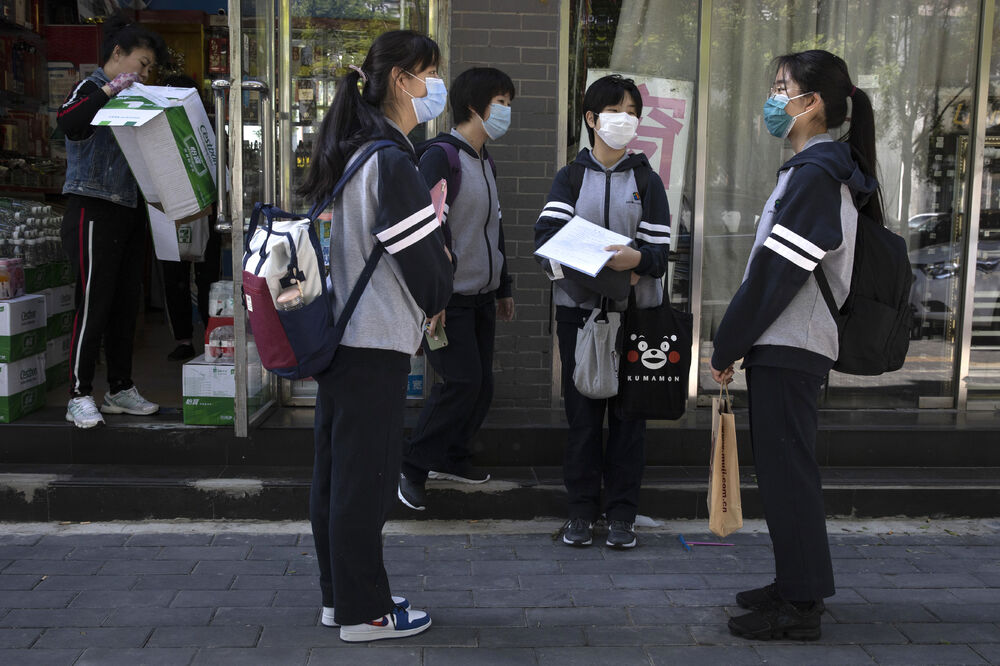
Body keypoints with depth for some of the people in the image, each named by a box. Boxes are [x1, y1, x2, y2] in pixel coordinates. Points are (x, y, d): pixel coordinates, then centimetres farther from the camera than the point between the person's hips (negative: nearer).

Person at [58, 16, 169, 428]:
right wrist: (108, 91, -29)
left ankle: (120, 390, 19)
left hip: (129, 212, 8)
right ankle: (80, 396, 0)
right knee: (93, 304, -7)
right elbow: (67, 123, -27)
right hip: (94, 210, -8)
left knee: (126, 304, 10)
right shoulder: (91, 89, -4)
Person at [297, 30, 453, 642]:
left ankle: (339, 595, 28)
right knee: (367, 476, 0)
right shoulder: (391, 160, -17)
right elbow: (428, 270, -17)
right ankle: (364, 613, 13)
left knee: (337, 469, 15)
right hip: (376, 344, -10)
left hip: (336, 334, 10)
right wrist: (441, 295, 2)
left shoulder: (348, 150, 12)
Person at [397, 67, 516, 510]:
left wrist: (503, 288, 26)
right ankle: (414, 467, 1)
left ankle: (450, 457, 26)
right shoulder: (441, 156, -13)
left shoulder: (485, 162, 17)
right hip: (448, 298, -9)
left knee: (482, 384, 9)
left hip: (481, 298, 9)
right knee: (463, 382, -13)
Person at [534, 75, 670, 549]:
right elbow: (547, 236, -7)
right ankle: (581, 510, 14)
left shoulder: (646, 180, 10)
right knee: (582, 411, 2)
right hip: (578, 306, 0)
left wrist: (635, 259, -23)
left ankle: (622, 513, 12)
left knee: (629, 412, 2)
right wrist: (597, 270, -20)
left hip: (634, 310, 0)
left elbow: (660, 252, 0)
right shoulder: (569, 177, 9)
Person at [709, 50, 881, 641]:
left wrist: (728, 345, -11)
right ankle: (798, 584, 27)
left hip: (788, 348, -10)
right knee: (787, 466, 16)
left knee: (786, 469, -3)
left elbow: (776, 271, -19)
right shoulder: (829, 170, 16)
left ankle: (800, 605, 6)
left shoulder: (814, 174, -16)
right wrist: (739, 341, 17)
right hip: (797, 346, 10)